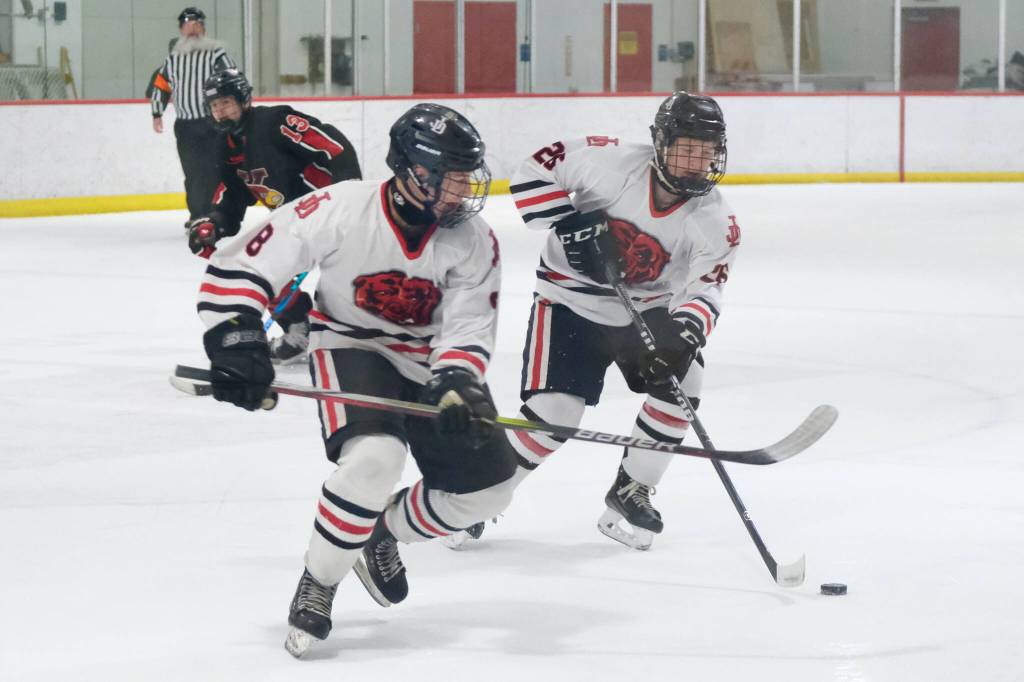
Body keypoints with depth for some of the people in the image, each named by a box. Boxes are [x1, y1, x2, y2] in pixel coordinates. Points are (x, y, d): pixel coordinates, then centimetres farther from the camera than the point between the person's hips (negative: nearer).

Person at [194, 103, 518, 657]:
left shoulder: (474, 241, -16)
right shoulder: (339, 211, -26)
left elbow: (468, 330, -15)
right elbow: (236, 266, -25)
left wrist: (455, 388, -35)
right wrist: (237, 343, -35)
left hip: (429, 359, 5)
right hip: (349, 345, -4)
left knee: (486, 486, -2)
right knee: (374, 458, -32)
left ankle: (384, 531, 26)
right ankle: (317, 585, -11)